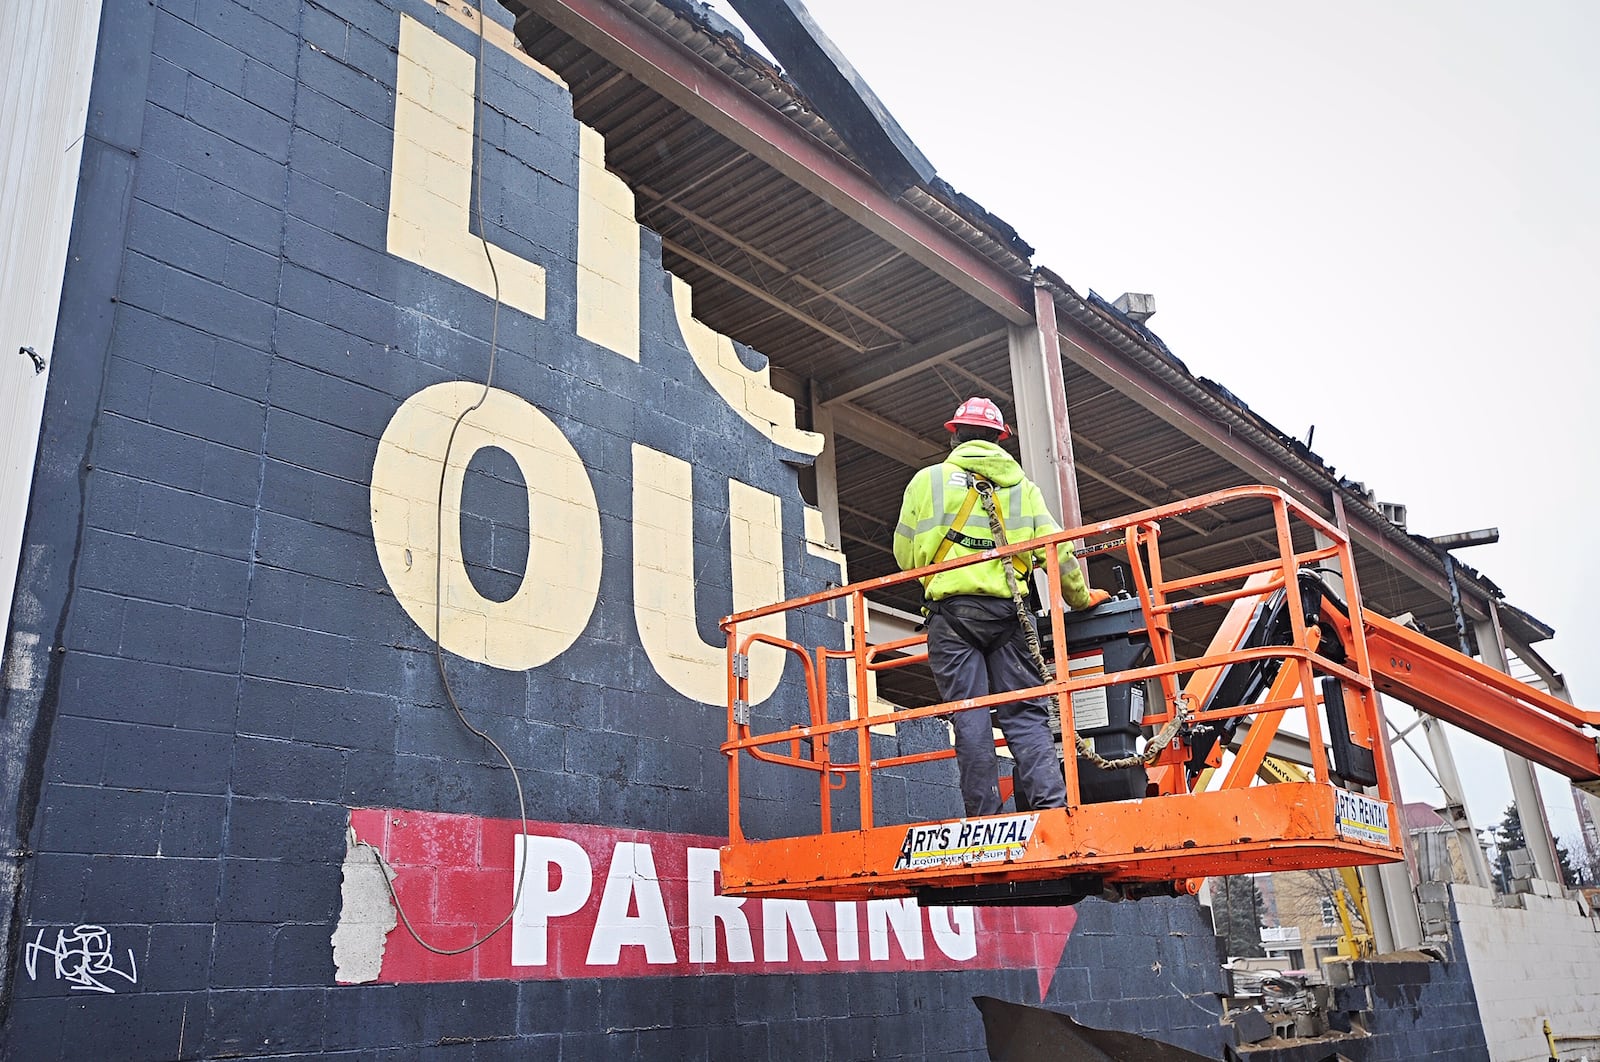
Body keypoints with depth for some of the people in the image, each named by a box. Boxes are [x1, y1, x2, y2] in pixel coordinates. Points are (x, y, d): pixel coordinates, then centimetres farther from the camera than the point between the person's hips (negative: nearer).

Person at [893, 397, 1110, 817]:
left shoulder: (928, 479, 9)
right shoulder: (1020, 484, 15)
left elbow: (904, 554, 11)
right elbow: (1056, 548, 10)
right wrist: (1081, 598, 25)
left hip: (951, 612, -1)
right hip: (1006, 610, 2)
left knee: (969, 718, -3)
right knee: (1025, 713, 2)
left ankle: (985, 816, -8)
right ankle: (1051, 804, -11)